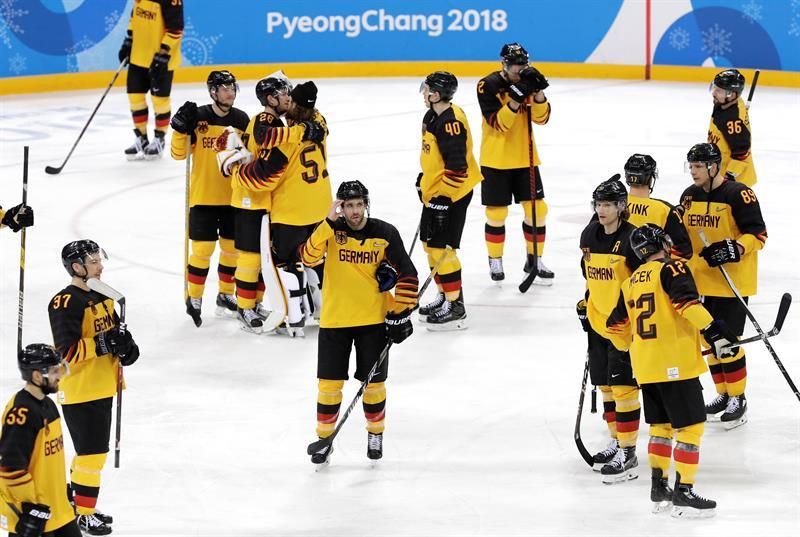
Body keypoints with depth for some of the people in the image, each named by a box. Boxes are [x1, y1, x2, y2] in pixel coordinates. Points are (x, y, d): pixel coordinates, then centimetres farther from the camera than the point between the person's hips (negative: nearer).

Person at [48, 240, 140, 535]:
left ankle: (77, 503, 30)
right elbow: (67, 351, -24)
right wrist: (104, 343, -29)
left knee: (93, 452, 17)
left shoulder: (103, 296, 11)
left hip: (103, 388, 9)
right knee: (92, 453, -6)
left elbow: (115, 331, 22)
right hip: (78, 391, -9)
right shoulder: (65, 303, -18)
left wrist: (127, 347, 0)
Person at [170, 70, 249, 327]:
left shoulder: (241, 120, 2)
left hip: (233, 197, 4)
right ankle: (194, 298, 9)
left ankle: (226, 295, 27)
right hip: (203, 196, -4)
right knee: (202, 248, -4)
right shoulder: (197, 118, -9)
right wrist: (181, 127, -23)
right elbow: (179, 153, -8)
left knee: (231, 246, 11)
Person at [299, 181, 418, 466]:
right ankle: (325, 437, 15)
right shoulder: (330, 230, -6)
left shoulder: (385, 233, -6)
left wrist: (400, 313, -6)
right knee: (330, 382, 1)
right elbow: (308, 256, -24)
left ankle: (376, 433, 28)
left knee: (373, 382, 8)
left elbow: (407, 275, -2)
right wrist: (329, 224, -32)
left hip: (374, 320, 0)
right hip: (334, 320, 0)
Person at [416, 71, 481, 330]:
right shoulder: (432, 116, 9)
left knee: (442, 247, -9)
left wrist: (444, 198, -25)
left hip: (452, 193, -11)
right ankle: (445, 296, 31)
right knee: (429, 242, 18)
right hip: (434, 191, 11)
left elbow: (456, 165, -26)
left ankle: (455, 308, -4)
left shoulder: (451, 122, -24)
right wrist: (423, 179, 27)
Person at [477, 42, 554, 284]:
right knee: (497, 212, 1)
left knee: (536, 208, 3)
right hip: (496, 159, -4)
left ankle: (534, 260, 16)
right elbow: (498, 123, -21)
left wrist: (538, 92, -20)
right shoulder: (488, 86, -13)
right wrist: (516, 97, -30)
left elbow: (541, 117, -4)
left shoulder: (528, 81, 2)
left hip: (525, 157, 4)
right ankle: (495, 261, 17)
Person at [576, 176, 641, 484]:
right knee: (605, 384, 15)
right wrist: (585, 304, 17)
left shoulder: (631, 239, -16)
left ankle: (628, 454, -6)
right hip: (598, 321, 8)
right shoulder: (589, 236, 6)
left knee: (623, 385, -9)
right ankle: (617, 442, 28)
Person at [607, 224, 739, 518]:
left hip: (644, 367, 7)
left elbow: (616, 327, 21)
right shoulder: (671, 268, -5)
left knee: (661, 425, 19)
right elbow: (686, 302, -23)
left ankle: (658, 489, 21)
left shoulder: (629, 284, 16)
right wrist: (712, 330, -23)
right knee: (691, 427, -2)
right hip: (675, 364, -7)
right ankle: (683, 493, -5)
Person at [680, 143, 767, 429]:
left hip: (733, 280, -7)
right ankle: (723, 394, 24)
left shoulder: (738, 194, -15)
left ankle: (738, 398, 4)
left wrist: (735, 249, -29)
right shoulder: (689, 196, 8)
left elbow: (758, 234, -15)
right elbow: (682, 236, 20)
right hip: (701, 279, 7)